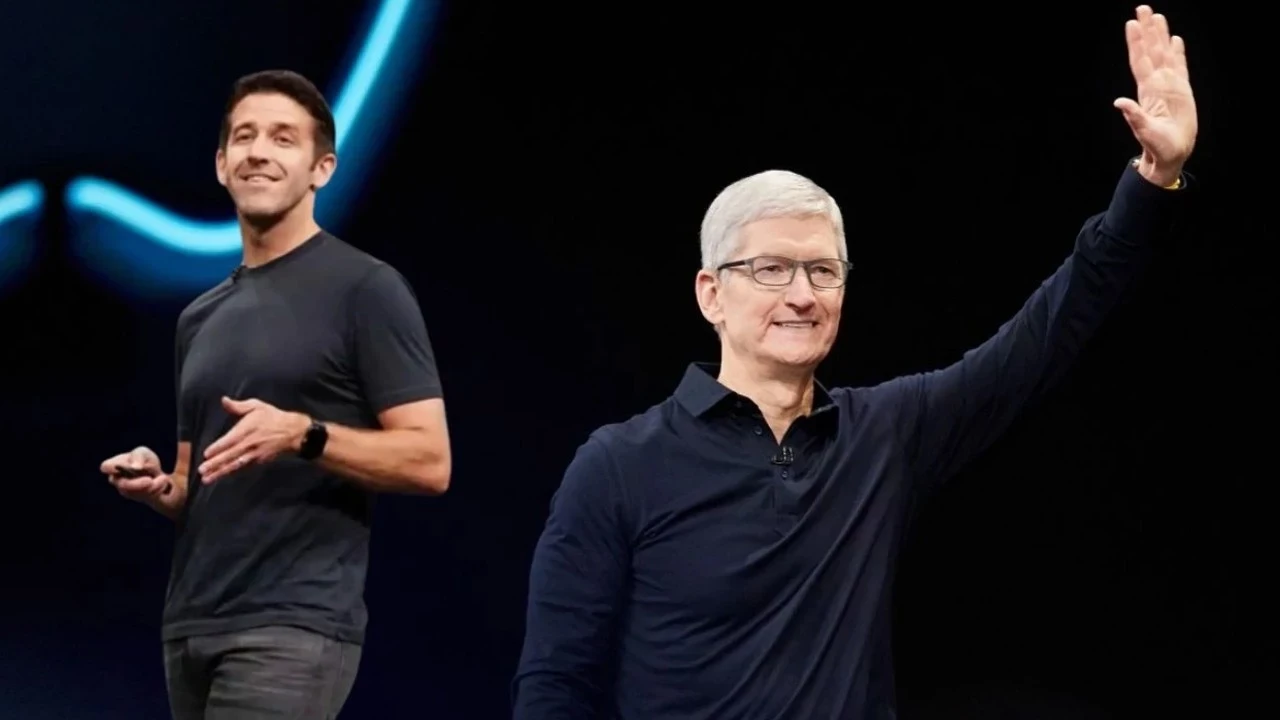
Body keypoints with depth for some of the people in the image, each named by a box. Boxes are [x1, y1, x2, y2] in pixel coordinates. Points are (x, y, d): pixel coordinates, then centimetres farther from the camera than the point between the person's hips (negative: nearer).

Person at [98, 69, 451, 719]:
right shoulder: (200, 318, 20)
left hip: (294, 627, -7)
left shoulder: (364, 289, -2)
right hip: (191, 623, 8)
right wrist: (159, 487, 5)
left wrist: (304, 435, -21)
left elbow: (428, 460, -8)